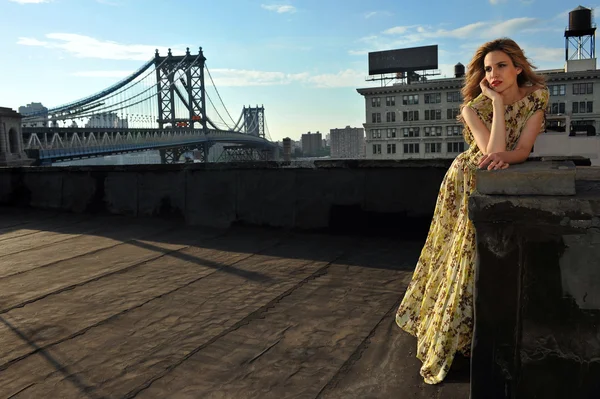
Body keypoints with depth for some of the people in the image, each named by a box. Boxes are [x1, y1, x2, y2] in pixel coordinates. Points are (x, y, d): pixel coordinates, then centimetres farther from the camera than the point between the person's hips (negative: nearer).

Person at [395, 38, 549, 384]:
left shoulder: (535, 99, -10)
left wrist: (503, 155, -41)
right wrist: (497, 101, -28)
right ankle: (442, 344, 19)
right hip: (467, 187, -3)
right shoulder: (474, 107, -20)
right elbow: (492, 151, -32)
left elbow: (521, 151, -18)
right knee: (461, 262, 2)